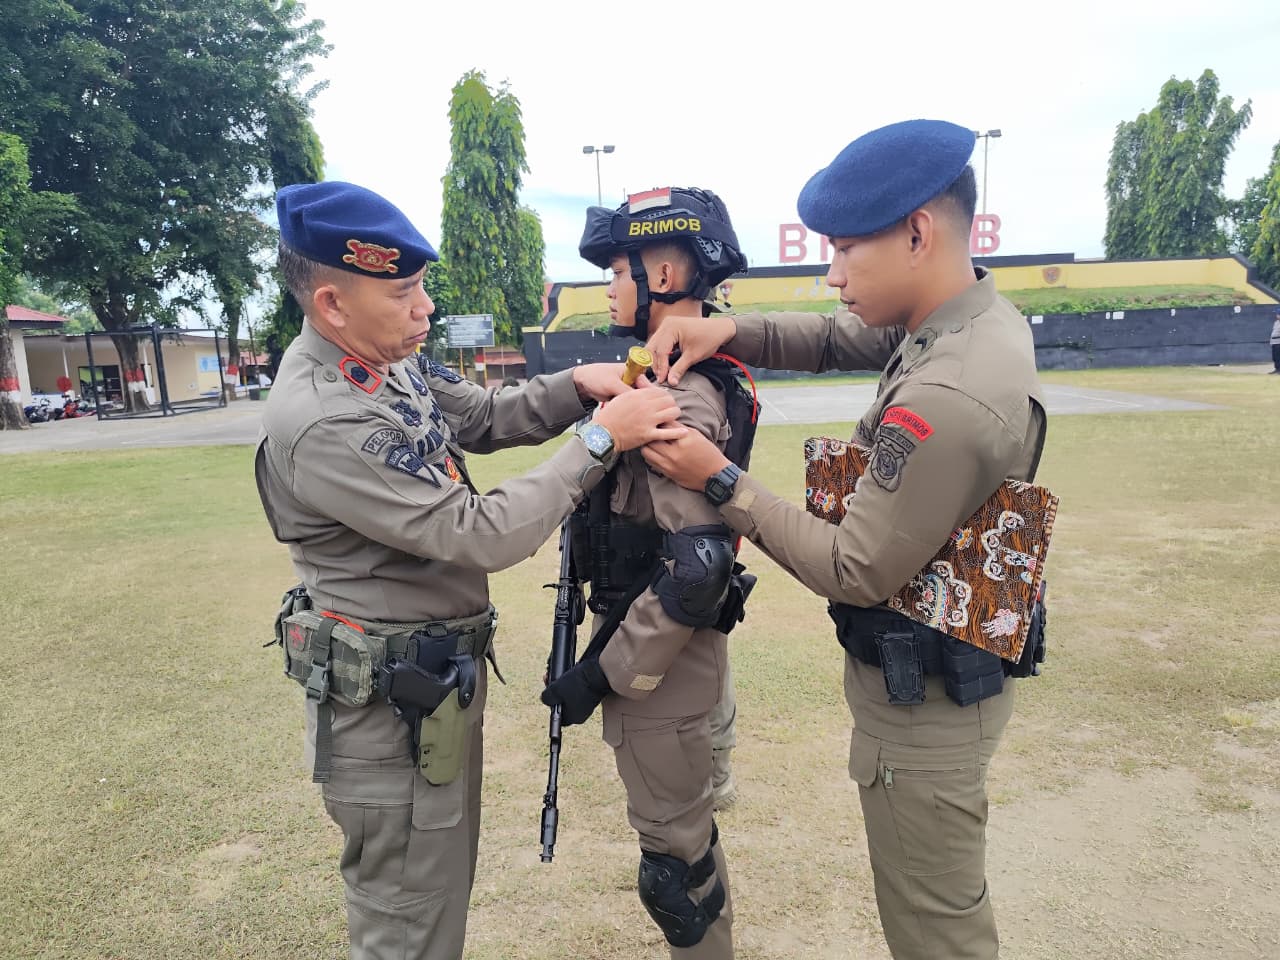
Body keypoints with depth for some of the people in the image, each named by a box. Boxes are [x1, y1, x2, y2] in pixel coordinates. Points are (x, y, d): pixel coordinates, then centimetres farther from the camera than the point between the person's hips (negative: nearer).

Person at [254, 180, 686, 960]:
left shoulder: (390, 361, -1)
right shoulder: (320, 425, -29)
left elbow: (484, 417, 12)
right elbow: (483, 536, -29)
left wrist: (575, 387, -6)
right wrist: (602, 439, -23)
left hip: (442, 669, 9)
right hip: (389, 696, -9)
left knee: (444, 881, 27)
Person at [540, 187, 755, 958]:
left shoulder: (678, 404, -24)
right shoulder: (673, 379, 7)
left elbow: (695, 569, -28)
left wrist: (605, 673, -19)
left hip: (663, 658, -10)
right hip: (668, 644, 10)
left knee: (676, 856, 9)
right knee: (690, 835, 25)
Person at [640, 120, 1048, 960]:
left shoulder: (945, 400, -32)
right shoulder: (986, 314, -2)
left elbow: (855, 573, -25)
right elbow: (836, 339, 11)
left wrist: (720, 482, -19)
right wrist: (729, 330, -5)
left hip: (922, 702, -9)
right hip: (954, 665, 9)